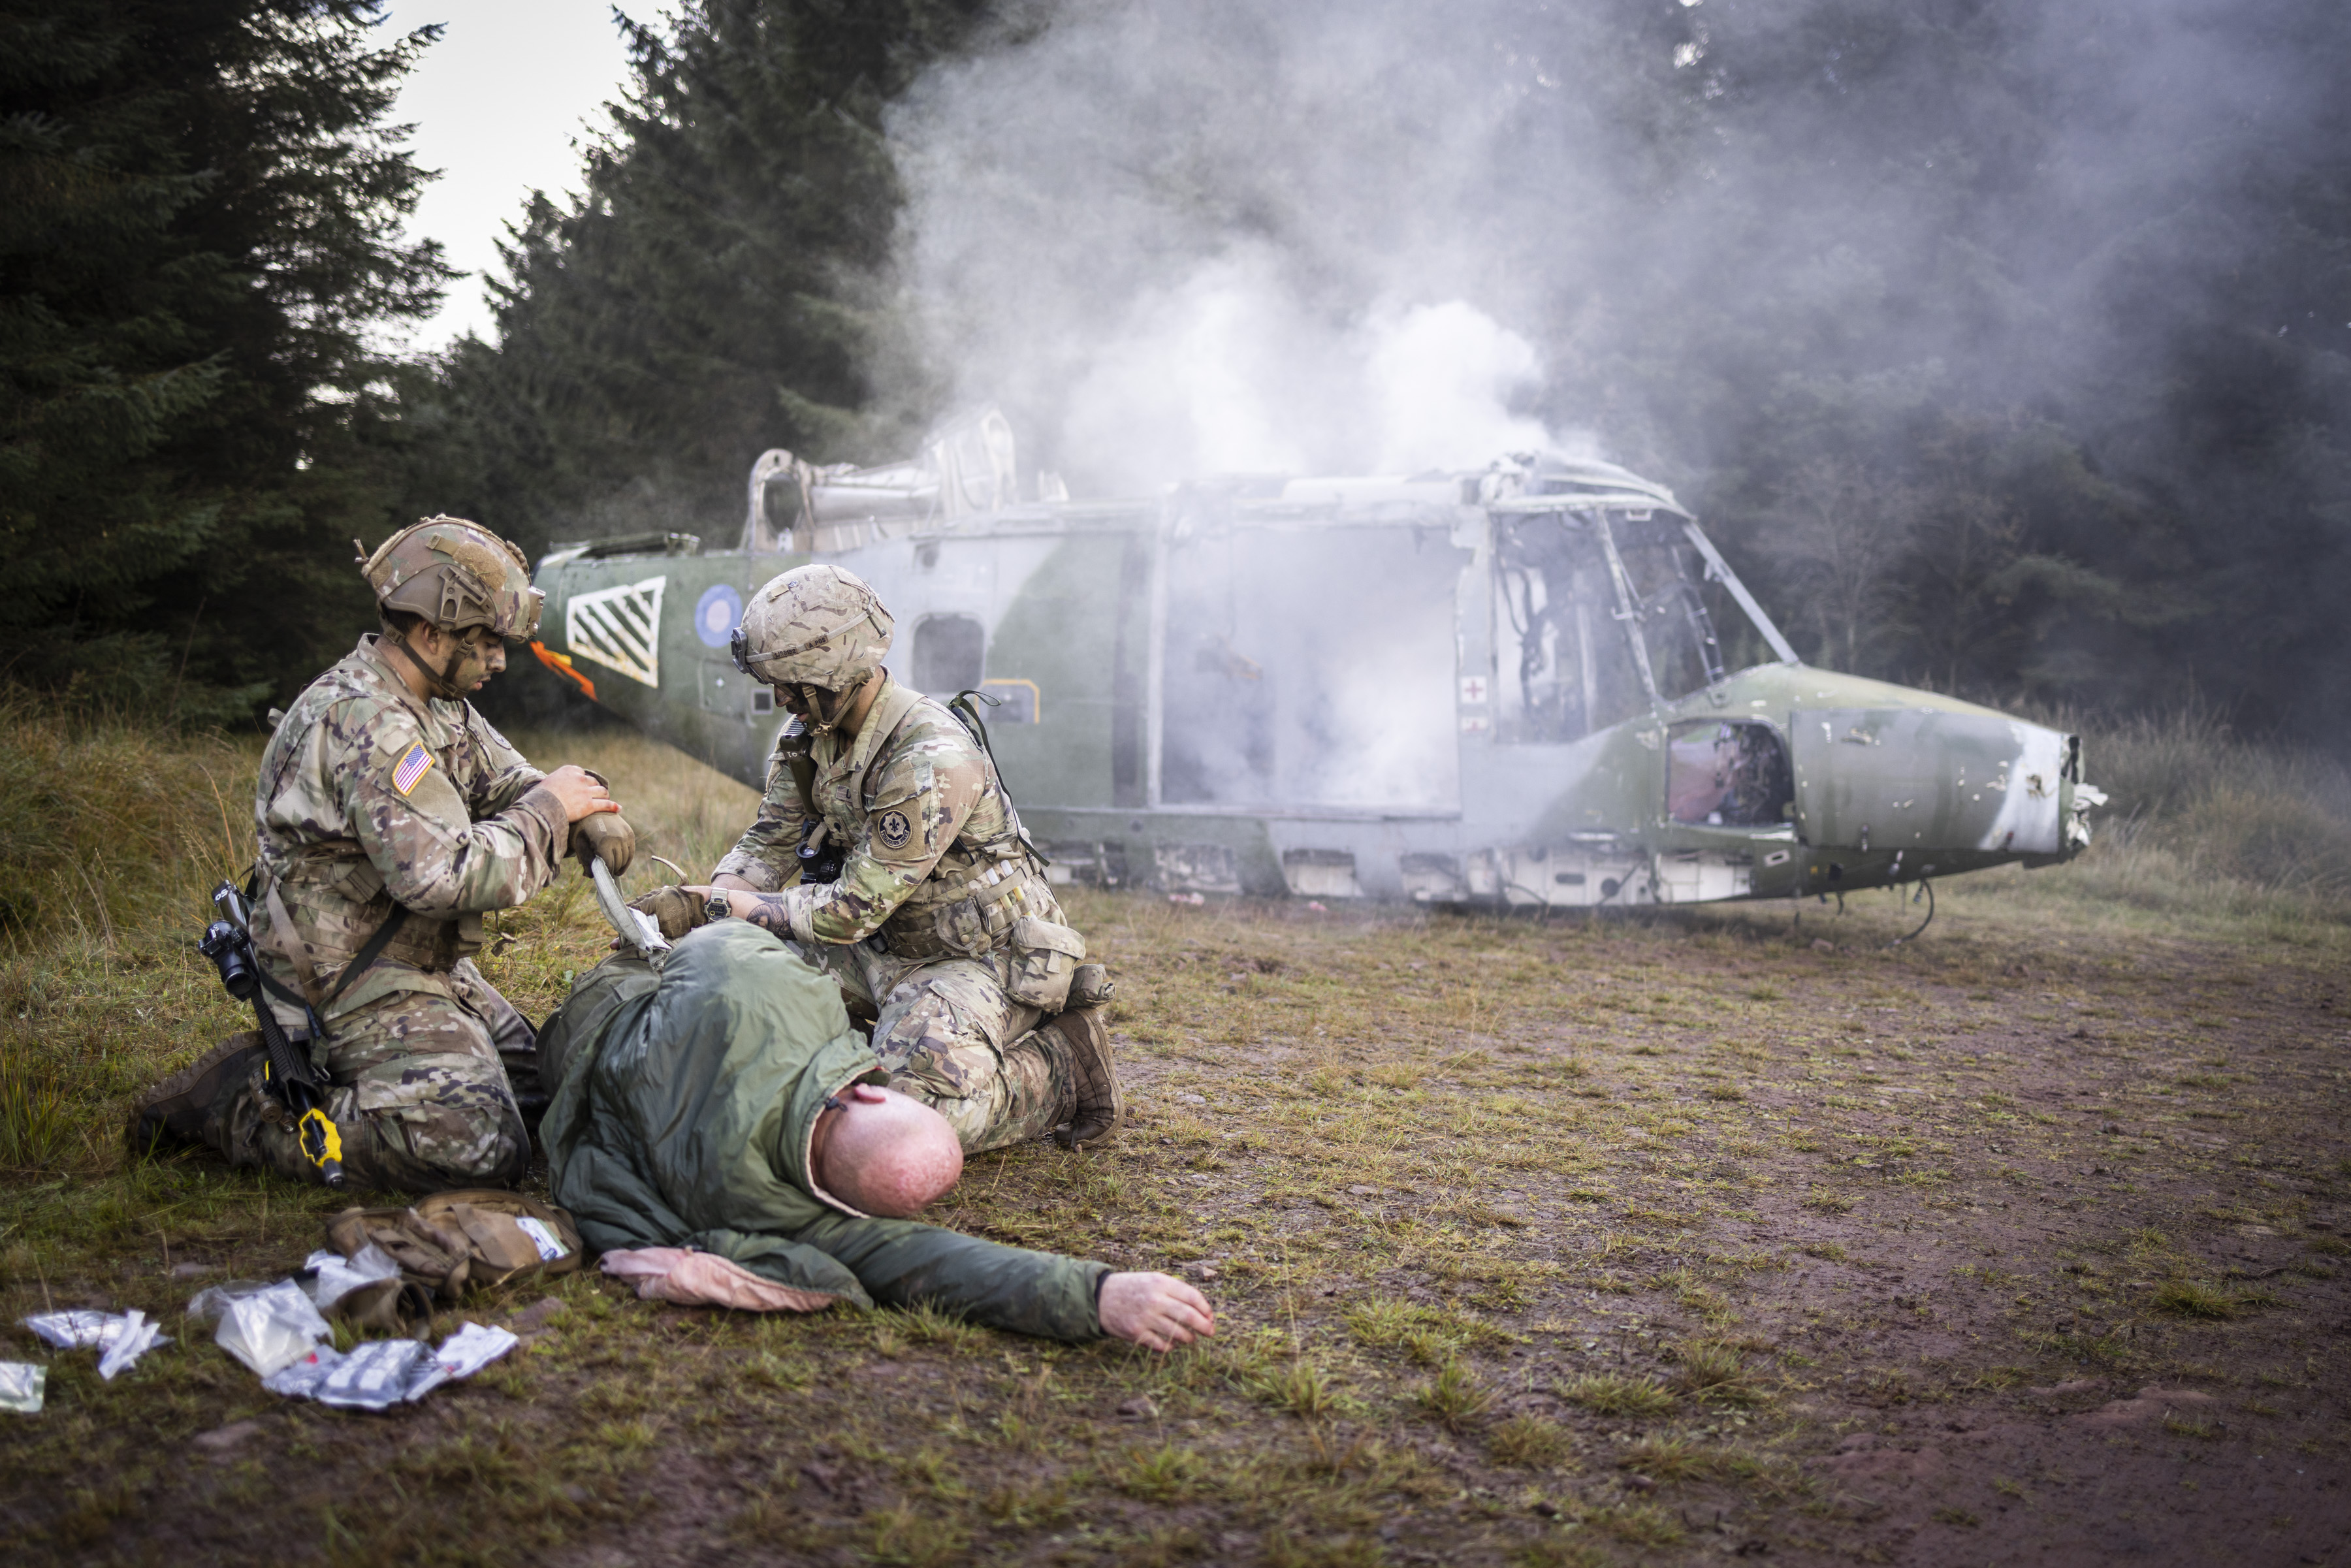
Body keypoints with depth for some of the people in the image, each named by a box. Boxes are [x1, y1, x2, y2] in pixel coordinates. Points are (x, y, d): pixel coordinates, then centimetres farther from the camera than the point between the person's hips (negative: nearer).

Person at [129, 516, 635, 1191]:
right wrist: (548, 810, -18)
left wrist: (588, 811, -7)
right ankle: (246, 1107, -7)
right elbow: (446, 877, -31)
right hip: (348, 980, -11)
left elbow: (509, 782, 15)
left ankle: (307, 1065, 17)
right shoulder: (365, 725, -25)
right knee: (481, 1145, -21)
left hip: (420, 960, 11)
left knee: (531, 1076, 19)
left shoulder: (437, 701, 7)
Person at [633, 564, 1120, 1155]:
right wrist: (694, 902, -14)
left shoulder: (934, 761, -29)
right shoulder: (809, 731, -1)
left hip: (984, 956, -9)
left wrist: (730, 902, -17)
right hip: (890, 946, 9)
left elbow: (853, 910, -26)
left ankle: (1065, 1065, -3)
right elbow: (770, 845, 6)